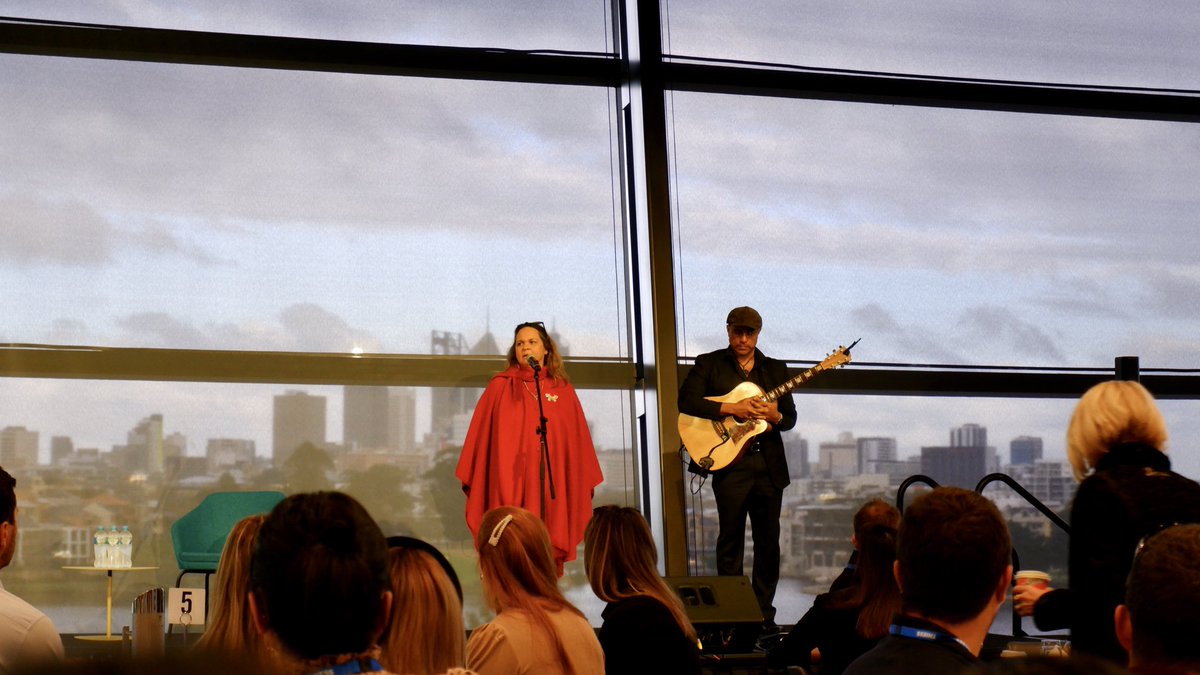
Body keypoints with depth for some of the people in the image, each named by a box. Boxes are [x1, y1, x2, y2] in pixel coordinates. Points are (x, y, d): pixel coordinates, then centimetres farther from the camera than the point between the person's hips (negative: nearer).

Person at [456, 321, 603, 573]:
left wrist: (585, 483, 6)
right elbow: (481, 436, 6)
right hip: (509, 486, -1)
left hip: (551, 489, 1)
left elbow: (577, 442, 11)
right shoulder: (500, 388, 8)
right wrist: (471, 480, -1)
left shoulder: (563, 391, 11)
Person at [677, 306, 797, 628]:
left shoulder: (775, 368, 15)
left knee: (768, 540, 5)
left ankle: (764, 612, 14)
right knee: (730, 539, 0)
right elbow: (686, 401, -10)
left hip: (769, 464, 3)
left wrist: (775, 416, -9)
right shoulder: (709, 364, 4)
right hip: (730, 462, -3)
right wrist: (731, 409, -18)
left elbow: (790, 417, 15)